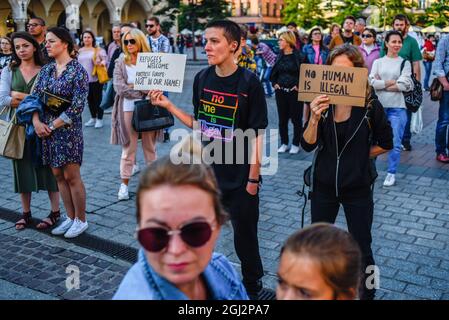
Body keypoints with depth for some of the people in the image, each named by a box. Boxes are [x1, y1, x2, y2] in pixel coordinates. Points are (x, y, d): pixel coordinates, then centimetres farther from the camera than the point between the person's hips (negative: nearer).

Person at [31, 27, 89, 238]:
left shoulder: (77, 71, -9)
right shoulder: (46, 70, 9)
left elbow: (77, 106, -15)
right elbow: (34, 96, 8)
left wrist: (53, 125, -14)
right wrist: (37, 122, -9)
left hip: (67, 128, -6)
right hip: (46, 129, 6)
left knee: (71, 176, -1)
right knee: (58, 175, 11)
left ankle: (81, 220, 14)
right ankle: (70, 218, 24)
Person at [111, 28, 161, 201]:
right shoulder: (121, 63, 2)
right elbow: (119, 87, -8)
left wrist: (134, 86, -16)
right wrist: (143, 91, -16)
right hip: (129, 109, 0)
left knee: (150, 147, 12)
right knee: (128, 148, 5)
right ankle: (124, 184, 13)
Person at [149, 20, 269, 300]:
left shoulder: (249, 82, -13)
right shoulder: (202, 79, 1)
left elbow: (256, 135, -11)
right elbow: (200, 125, 8)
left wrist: (253, 178, -11)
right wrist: (168, 105, -2)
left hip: (239, 178, -4)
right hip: (206, 174, 5)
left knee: (245, 238, 10)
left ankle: (254, 288, 33)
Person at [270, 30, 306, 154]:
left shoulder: (299, 56, -9)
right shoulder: (279, 56, 8)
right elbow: (273, 72, 20)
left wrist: (299, 85, -12)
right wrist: (274, 83, 7)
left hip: (295, 92, -5)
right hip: (281, 92, 5)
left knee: (296, 119, 4)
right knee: (282, 119, 10)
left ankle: (295, 144, 15)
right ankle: (284, 143, 21)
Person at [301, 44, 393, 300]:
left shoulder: (369, 105, -12)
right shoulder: (321, 102, -7)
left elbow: (386, 143, 2)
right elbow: (307, 145, -13)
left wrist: (358, 157, -2)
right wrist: (315, 118, -28)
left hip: (358, 186, -2)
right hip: (324, 184, 2)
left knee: (361, 248, 11)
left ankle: (367, 293, 34)